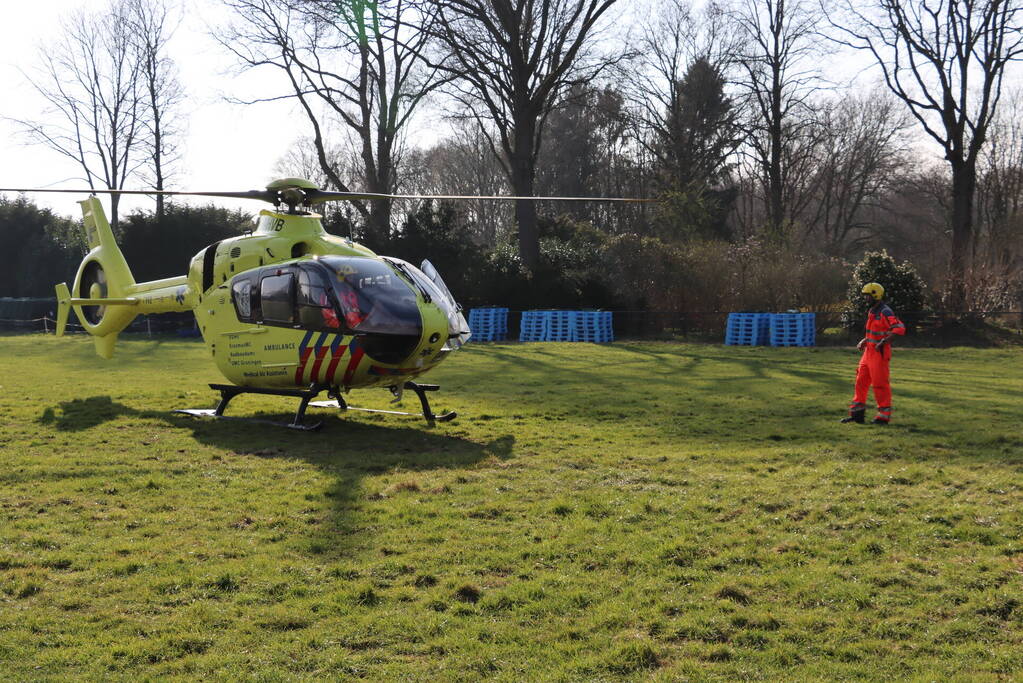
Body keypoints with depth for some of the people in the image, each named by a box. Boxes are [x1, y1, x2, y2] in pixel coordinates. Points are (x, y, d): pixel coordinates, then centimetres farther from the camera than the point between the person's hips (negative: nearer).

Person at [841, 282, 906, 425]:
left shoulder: (885, 312, -16)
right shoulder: (872, 311, 14)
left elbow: (900, 328, -26)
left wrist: (884, 341, -30)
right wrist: (864, 341, 18)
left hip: (880, 353, -10)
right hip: (869, 352, 10)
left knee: (880, 384, -3)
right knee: (861, 381, 11)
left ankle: (884, 416, 6)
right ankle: (857, 414, 18)